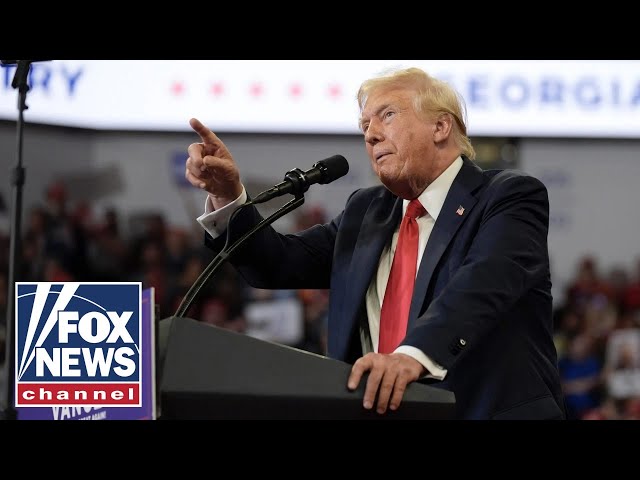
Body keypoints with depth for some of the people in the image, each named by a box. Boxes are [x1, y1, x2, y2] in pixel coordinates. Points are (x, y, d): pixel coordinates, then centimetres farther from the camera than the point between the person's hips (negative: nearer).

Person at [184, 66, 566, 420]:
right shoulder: (366, 212, 19)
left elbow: (486, 279, -18)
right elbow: (282, 264, 15)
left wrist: (413, 354, -34)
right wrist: (228, 195, -1)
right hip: (377, 414, 4)